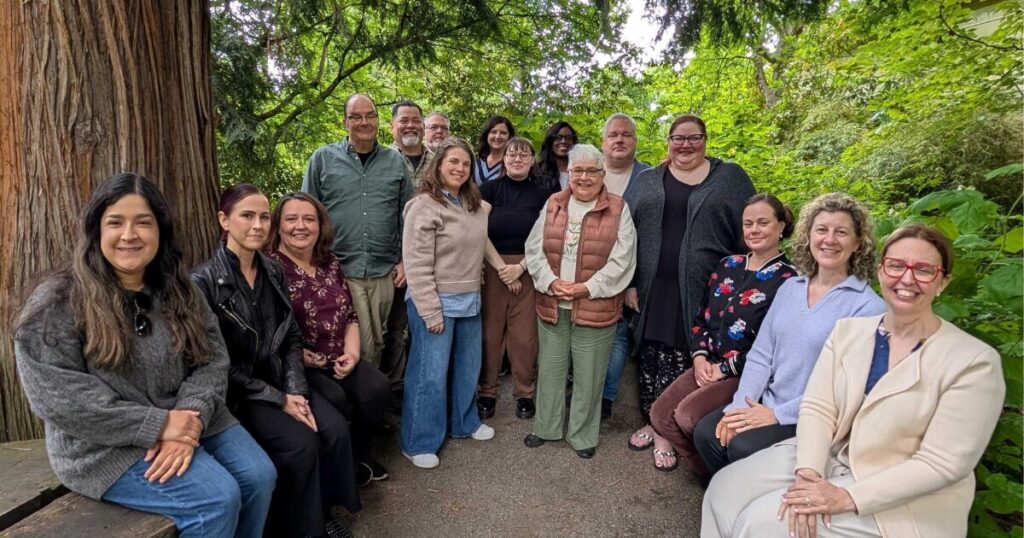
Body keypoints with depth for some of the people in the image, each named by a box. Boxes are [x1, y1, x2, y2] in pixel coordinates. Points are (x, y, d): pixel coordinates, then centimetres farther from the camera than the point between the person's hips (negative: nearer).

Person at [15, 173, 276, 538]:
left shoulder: (179, 290, 5)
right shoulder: (57, 302, -10)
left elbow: (212, 360, 0)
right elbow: (58, 397, -17)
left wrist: (191, 419, -19)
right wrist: (157, 425, -22)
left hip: (187, 422, 5)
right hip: (105, 445, -5)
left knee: (259, 477, -11)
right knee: (217, 498, -21)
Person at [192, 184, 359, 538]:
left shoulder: (273, 271, 3)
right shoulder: (204, 280, -15)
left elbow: (292, 338, 7)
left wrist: (295, 389, -7)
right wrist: (279, 399, -17)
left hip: (279, 379, 5)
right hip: (236, 391, -5)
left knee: (336, 430, -14)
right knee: (301, 443, -22)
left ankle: (324, 509, 11)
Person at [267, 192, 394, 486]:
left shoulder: (330, 263, 11)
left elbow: (350, 315, 14)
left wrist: (351, 352, -1)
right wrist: (298, 356, -18)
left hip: (335, 361, 6)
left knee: (377, 387, -15)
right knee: (336, 399, -28)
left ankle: (360, 454, 10)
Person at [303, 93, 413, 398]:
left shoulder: (395, 161, 10)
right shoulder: (323, 159, 6)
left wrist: (405, 260, 5)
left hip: (384, 272, 2)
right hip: (339, 270, -2)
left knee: (380, 343, 11)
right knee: (360, 348, 0)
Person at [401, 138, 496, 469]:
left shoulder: (475, 205, 8)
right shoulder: (425, 206, -14)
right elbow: (417, 265, -17)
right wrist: (430, 312, -18)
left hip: (470, 301, 7)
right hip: (437, 302, -7)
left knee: (467, 367, 19)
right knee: (431, 373, 2)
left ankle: (464, 423, 41)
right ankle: (418, 443, 20)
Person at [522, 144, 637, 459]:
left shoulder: (618, 209, -3)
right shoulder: (553, 204, 6)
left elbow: (622, 261, -9)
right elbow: (534, 249, 4)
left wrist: (588, 288, -15)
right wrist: (551, 282, -11)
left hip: (596, 307, -3)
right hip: (552, 305, 3)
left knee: (588, 375, 8)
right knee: (549, 369, 15)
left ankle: (582, 436, 28)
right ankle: (546, 428, 34)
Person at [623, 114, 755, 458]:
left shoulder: (730, 178, 8)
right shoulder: (647, 182, 12)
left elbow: (749, 232, 5)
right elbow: (627, 233, 9)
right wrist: (629, 283, 1)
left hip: (704, 292, -2)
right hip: (654, 289, 2)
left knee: (691, 360, 0)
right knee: (652, 359, 7)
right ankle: (653, 422, 24)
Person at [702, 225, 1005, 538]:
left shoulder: (975, 362, -14)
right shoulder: (848, 330, 1)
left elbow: (941, 465, -17)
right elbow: (817, 408, -5)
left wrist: (849, 498, -22)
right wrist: (807, 473, -20)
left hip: (903, 502, -5)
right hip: (830, 458, 5)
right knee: (725, 490, -6)